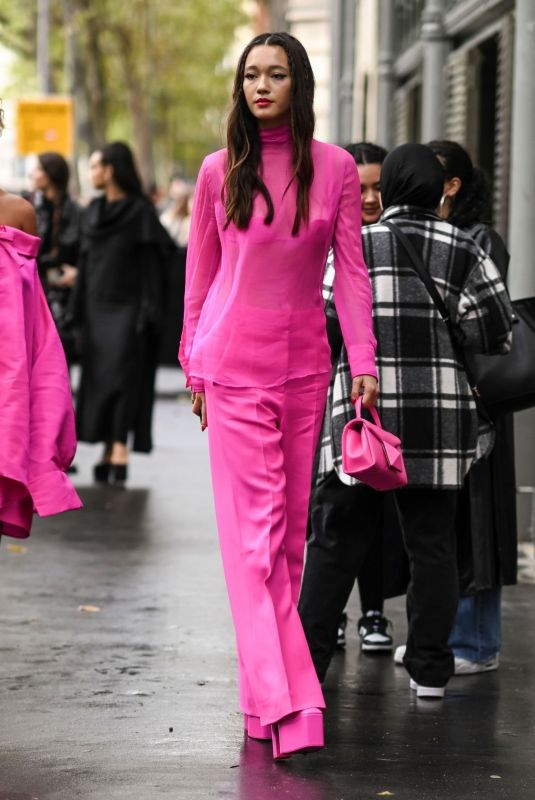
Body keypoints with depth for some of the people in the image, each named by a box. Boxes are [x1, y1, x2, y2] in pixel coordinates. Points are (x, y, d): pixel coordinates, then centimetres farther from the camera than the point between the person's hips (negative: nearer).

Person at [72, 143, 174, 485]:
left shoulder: (141, 211, -7)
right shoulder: (95, 210, 12)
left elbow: (152, 264, -10)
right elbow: (87, 261, 14)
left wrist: (148, 314, -17)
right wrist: (79, 309, 9)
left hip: (126, 308, -7)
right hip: (98, 306, 7)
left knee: (122, 375, -15)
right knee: (98, 379, 5)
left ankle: (120, 453, -19)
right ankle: (109, 452, 9)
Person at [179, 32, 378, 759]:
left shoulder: (335, 168, 2)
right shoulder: (220, 171, 1)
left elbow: (350, 270, 2)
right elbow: (200, 273, 8)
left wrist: (363, 362, -5)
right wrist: (194, 365, 9)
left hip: (304, 361, 2)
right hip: (234, 360, -2)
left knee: (291, 528, 6)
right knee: (253, 527, -9)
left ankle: (262, 696, 16)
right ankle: (290, 704, -14)